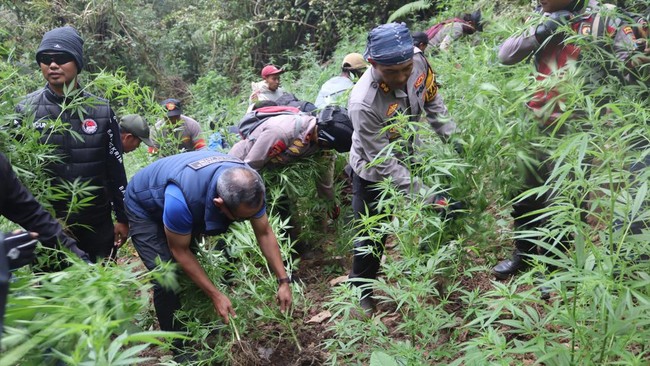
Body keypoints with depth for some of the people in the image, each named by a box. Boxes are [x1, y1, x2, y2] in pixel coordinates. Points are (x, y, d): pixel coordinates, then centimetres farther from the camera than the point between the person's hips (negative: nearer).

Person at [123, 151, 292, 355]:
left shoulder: (248, 185, -28)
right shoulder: (180, 199, -45)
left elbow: (264, 233, -15)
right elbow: (180, 252, -28)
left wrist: (283, 281, -19)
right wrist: (215, 295, -25)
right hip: (144, 207, -5)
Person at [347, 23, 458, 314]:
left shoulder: (418, 60, -22)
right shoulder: (363, 104, -39)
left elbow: (431, 100, 1)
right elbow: (385, 166, -31)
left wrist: (452, 136, -6)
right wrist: (430, 198, -30)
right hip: (374, 173, -6)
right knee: (371, 237, 7)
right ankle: (362, 294, 33)